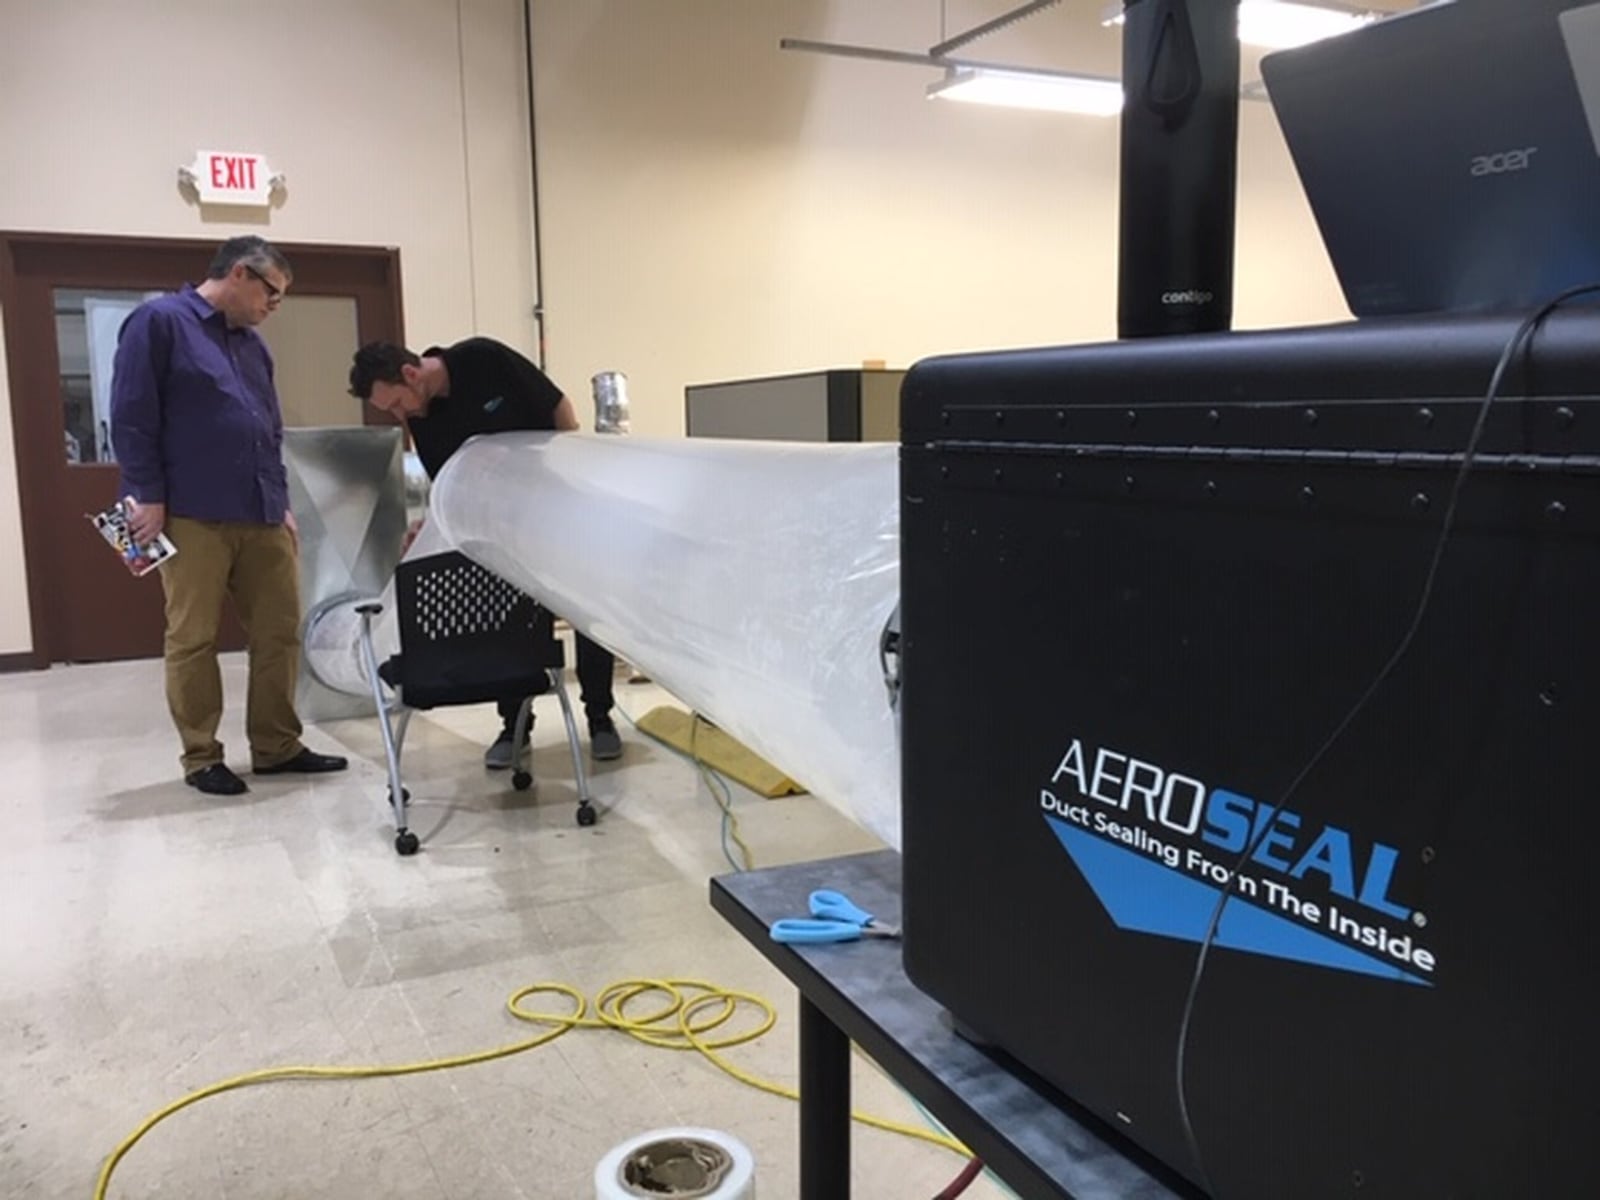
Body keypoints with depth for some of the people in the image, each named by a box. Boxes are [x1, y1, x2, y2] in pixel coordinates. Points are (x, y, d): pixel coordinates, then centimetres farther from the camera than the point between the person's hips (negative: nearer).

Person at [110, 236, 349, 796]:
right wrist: (148, 497, -12)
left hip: (260, 516, 7)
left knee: (280, 630, 6)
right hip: (192, 515, -7)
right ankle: (201, 758, 11)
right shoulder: (159, 321, -3)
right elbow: (131, 415, -9)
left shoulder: (252, 345, 19)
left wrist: (282, 503, 15)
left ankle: (276, 745, 16)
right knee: (193, 639, 2)